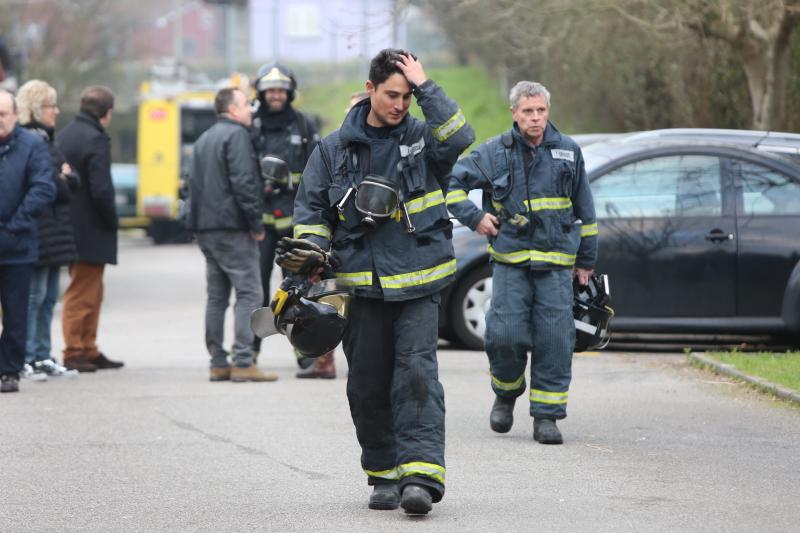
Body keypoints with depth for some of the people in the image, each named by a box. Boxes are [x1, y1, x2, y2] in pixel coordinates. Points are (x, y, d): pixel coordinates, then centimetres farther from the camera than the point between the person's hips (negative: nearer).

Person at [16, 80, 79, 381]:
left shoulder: (45, 138, 18)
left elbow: (71, 183, 17)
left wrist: (65, 178, -4)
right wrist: (63, 180, -3)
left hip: (54, 230, 10)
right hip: (37, 230, -10)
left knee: (48, 296, 12)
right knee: (34, 294, -7)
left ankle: (42, 357, 17)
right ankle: (26, 358, -3)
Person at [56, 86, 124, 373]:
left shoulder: (63, 135, 10)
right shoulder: (96, 139, -17)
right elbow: (101, 190, -23)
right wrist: (112, 220, -8)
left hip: (71, 228, 9)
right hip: (91, 230, -9)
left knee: (91, 293, 17)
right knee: (82, 293, -2)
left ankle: (88, 350, 22)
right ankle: (74, 353, 1)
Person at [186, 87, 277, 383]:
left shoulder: (203, 140, 19)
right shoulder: (236, 135, -9)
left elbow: (193, 184, 21)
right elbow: (243, 182, -17)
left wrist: (196, 226, 20)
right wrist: (256, 224, -14)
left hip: (206, 228, 9)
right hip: (233, 228, -9)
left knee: (216, 296, 10)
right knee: (249, 293, -9)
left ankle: (218, 363, 10)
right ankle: (243, 362, -16)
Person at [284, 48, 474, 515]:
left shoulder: (421, 139, 4)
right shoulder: (335, 149, 8)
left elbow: (460, 139, -18)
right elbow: (311, 209, 12)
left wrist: (426, 89, -15)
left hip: (418, 283, -3)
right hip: (362, 287, 3)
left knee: (417, 374, -14)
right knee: (367, 385, 6)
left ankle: (421, 476, -22)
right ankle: (385, 475, 19)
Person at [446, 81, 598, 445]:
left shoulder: (568, 152, 8)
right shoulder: (494, 153, 2)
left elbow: (584, 210, 16)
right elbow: (451, 182, 8)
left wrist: (586, 260, 18)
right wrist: (474, 217, -2)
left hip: (556, 263, 1)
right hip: (510, 260, -1)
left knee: (555, 340, -5)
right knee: (506, 334, -10)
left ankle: (546, 415, 3)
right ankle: (506, 394, 18)